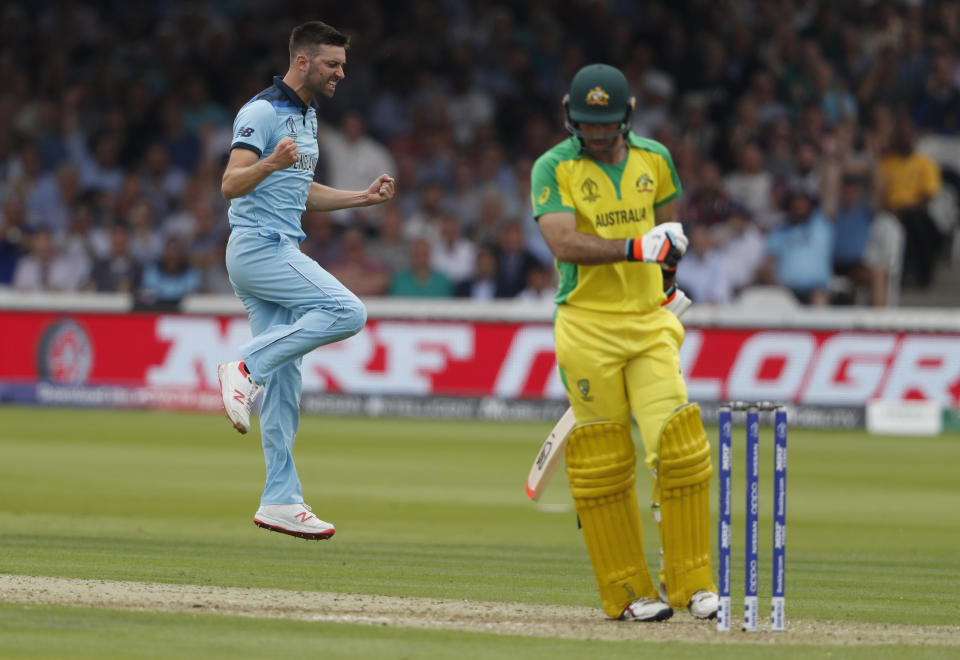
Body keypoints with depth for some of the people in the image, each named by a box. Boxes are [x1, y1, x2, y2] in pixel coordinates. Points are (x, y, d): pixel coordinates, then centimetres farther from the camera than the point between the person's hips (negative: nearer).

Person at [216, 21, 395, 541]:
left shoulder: (306, 117, 19)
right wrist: (270, 162, -40)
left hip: (280, 251, 10)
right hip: (257, 245, -10)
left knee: (284, 379, 6)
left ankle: (280, 501, 6)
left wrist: (365, 197, 17)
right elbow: (231, 185, -21)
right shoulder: (263, 112, -11)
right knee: (347, 312, -24)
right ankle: (246, 368, -16)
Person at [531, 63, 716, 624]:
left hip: (651, 323, 3)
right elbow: (564, 244, -20)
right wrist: (636, 248, -29)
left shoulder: (654, 159, 7)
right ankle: (628, 592, 8)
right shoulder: (554, 169, -6)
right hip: (587, 326, -3)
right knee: (604, 464, -1)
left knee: (680, 449, -8)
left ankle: (693, 583, 1)